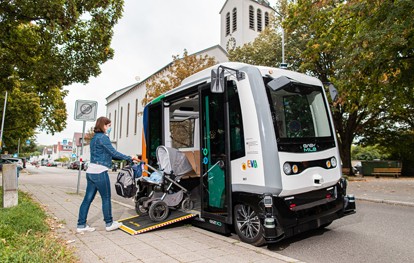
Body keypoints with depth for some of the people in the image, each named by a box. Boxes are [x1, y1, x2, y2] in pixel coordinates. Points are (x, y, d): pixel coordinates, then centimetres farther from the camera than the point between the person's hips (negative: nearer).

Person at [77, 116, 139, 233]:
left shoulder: (94, 138, 18)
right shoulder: (103, 137, -12)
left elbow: (108, 154, 18)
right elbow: (113, 152, -14)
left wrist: (127, 158, 13)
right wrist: (129, 158, -7)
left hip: (91, 171, 9)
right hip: (100, 172, -9)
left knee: (88, 198, 11)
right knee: (106, 198, 4)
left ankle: (81, 225, 16)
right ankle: (109, 223, 16)